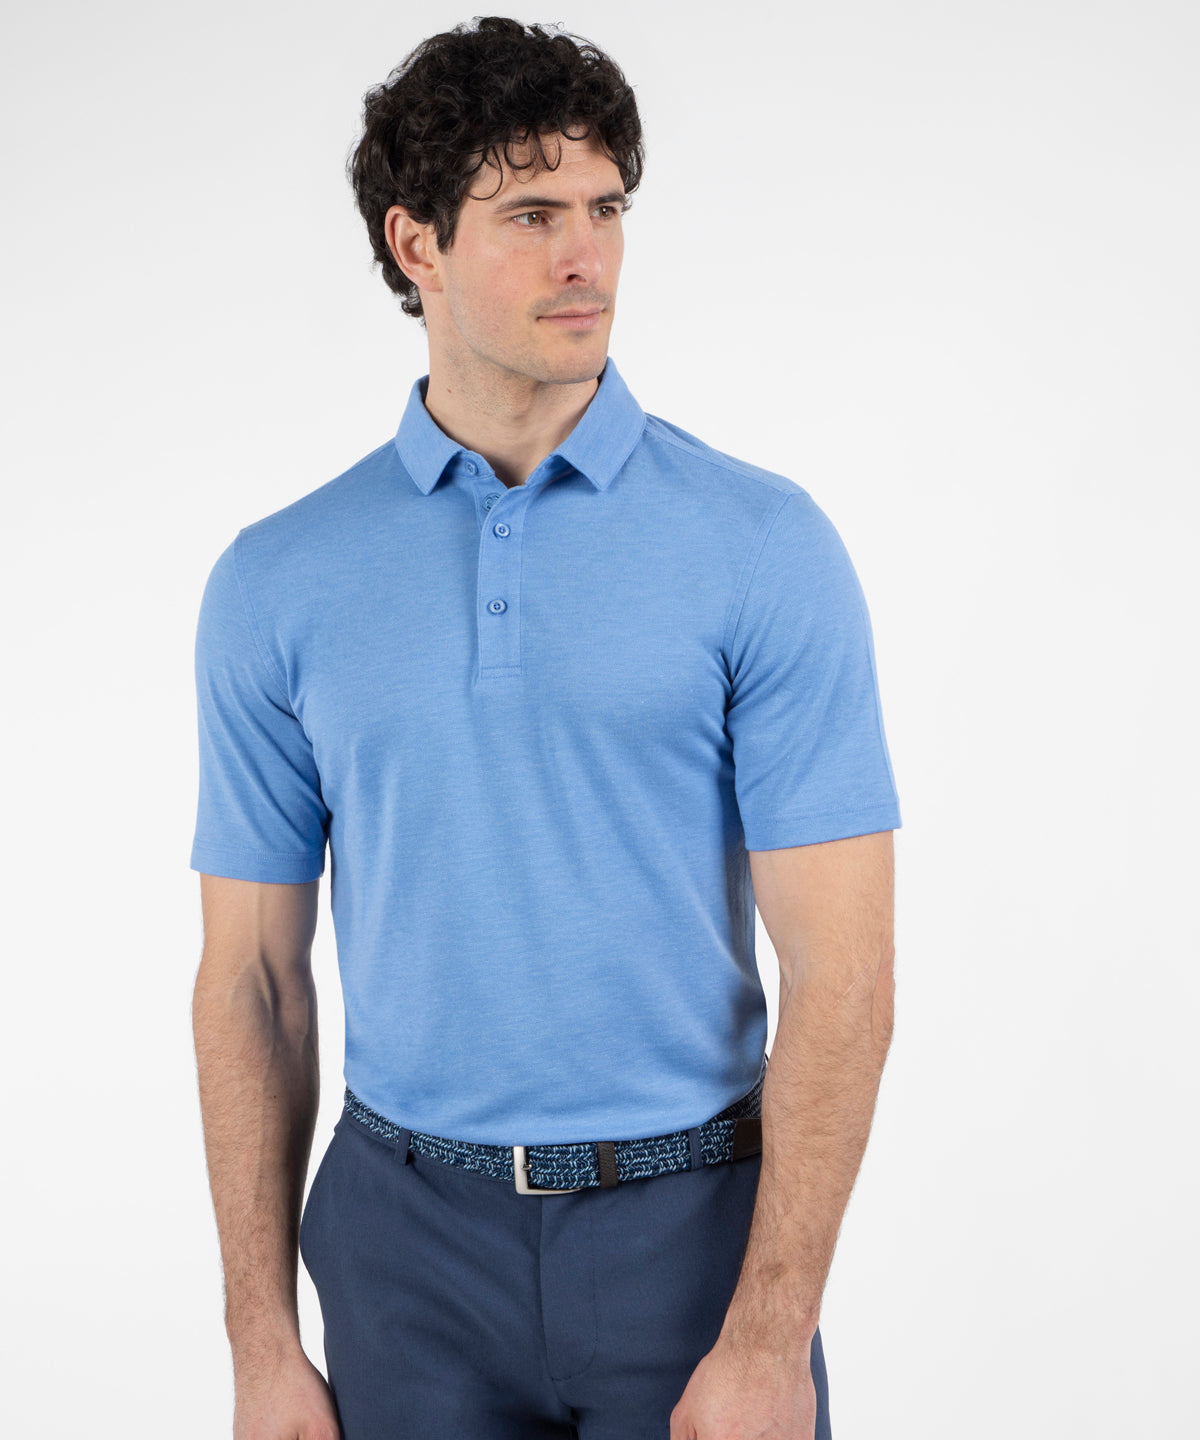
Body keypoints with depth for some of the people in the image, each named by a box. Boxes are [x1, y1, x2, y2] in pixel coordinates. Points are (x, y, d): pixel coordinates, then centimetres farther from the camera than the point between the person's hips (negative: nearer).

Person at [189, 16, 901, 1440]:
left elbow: (840, 972, -10)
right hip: (409, 1236, 2)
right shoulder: (276, 584, -1)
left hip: (689, 1224, -1)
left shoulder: (763, 545, -8)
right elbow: (253, 977, 3)